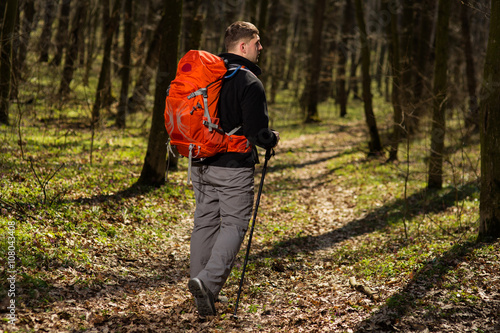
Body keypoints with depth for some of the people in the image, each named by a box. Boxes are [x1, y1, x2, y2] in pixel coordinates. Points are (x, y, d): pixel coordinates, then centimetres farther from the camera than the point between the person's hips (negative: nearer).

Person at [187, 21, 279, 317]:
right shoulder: (249, 82, -15)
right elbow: (257, 132, -20)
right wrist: (272, 139, 2)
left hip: (201, 166, 7)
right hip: (234, 169, -7)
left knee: (205, 223, 13)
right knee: (234, 225, 2)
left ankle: (202, 288, 18)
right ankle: (209, 281, -14)